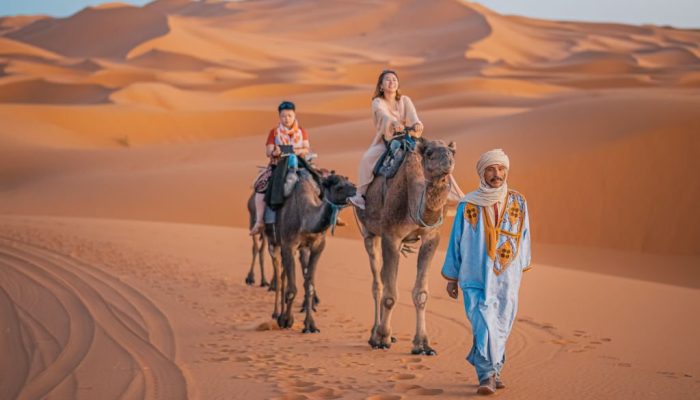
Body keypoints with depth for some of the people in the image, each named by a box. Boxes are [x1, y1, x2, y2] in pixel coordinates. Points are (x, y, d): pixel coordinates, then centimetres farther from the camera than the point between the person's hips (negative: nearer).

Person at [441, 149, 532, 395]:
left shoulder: (518, 203, 1)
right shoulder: (468, 205, -4)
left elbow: (523, 237, 13)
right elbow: (456, 241, 3)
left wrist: (520, 268, 19)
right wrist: (451, 277, 6)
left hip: (507, 279, 2)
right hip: (476, 279, -2)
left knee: (499, 328, 9)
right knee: (483, 326, -14)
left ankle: (492, 371, 26)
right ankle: (487, 377, -11)